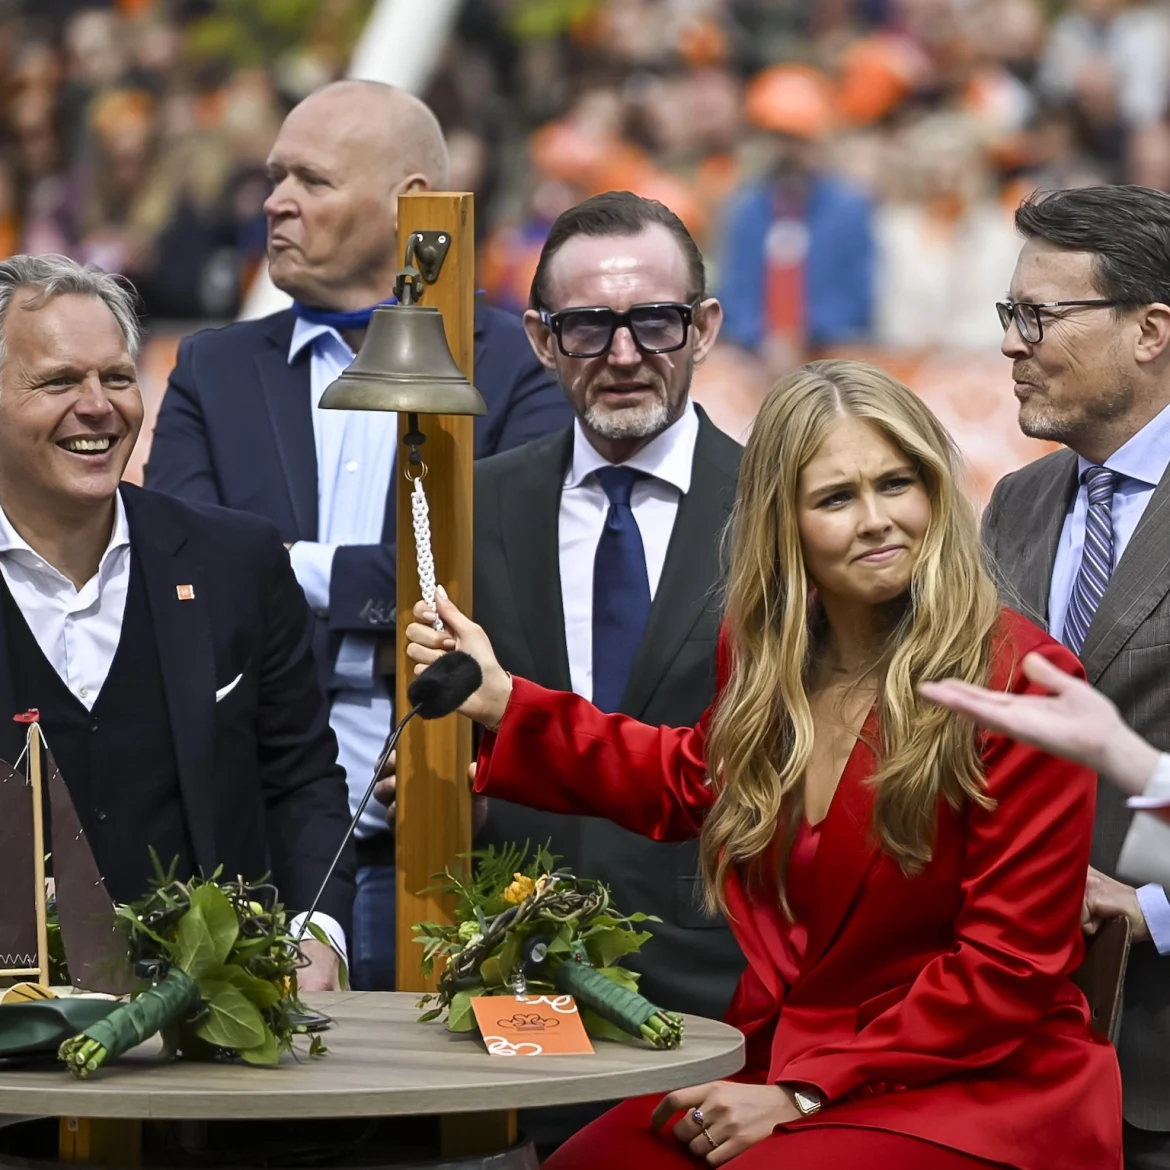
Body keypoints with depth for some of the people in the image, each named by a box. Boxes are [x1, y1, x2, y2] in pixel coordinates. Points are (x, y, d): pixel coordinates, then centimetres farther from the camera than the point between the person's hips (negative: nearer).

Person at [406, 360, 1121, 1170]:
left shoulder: (1022, 681, -15)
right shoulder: (763, 655, 5)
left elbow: (1010, 967, -13)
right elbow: (694, 782, 29)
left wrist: (802, 1095, -15)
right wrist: (502, 702, 18)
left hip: (975, 1093, -6)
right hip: (779, 1066, 6)